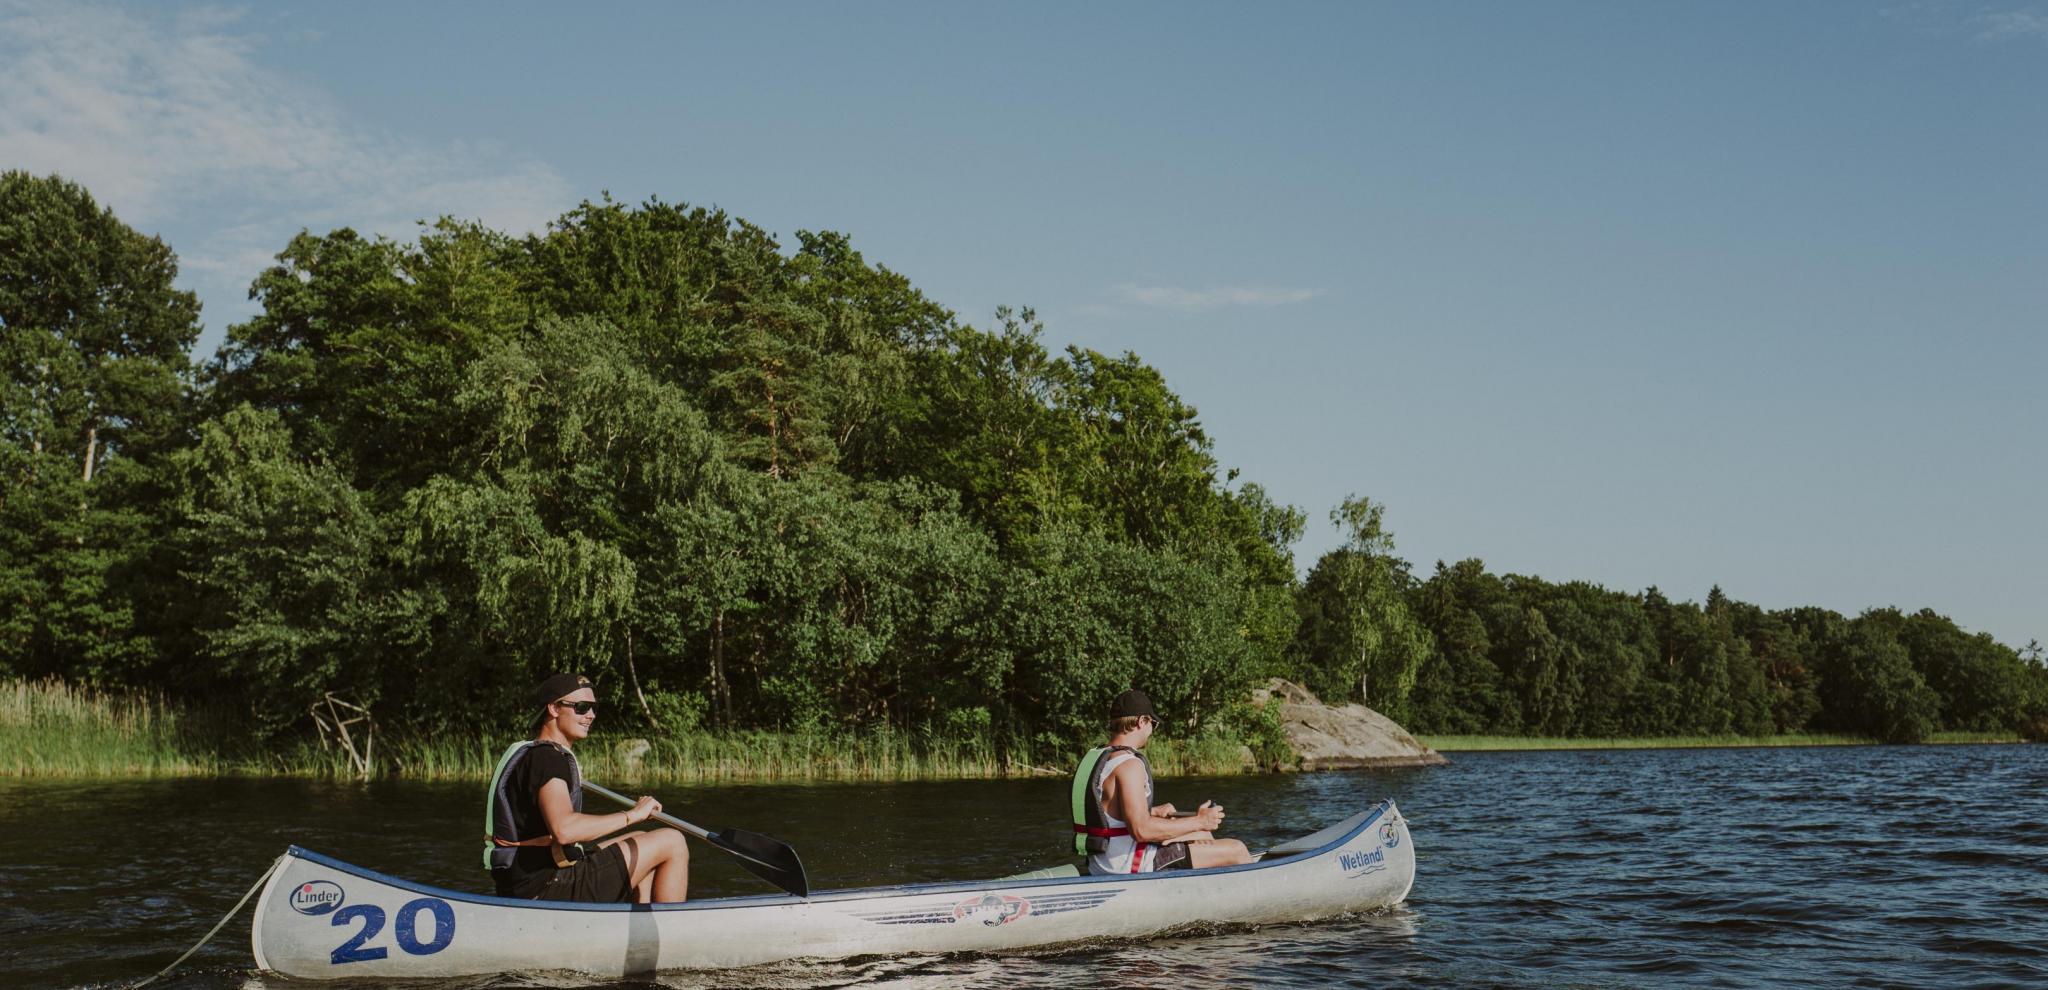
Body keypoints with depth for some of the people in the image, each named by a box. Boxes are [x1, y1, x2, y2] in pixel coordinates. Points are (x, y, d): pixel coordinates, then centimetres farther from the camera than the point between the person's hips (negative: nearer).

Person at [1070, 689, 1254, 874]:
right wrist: (1198, 822, -18)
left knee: (1203, 835, 27)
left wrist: (1153, 811, 24)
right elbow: (1141, 830, -29)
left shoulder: (1092, 758, 8)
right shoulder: (1129, 764, -21)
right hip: (1130, 867, -10)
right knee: (1237, 850, -3)